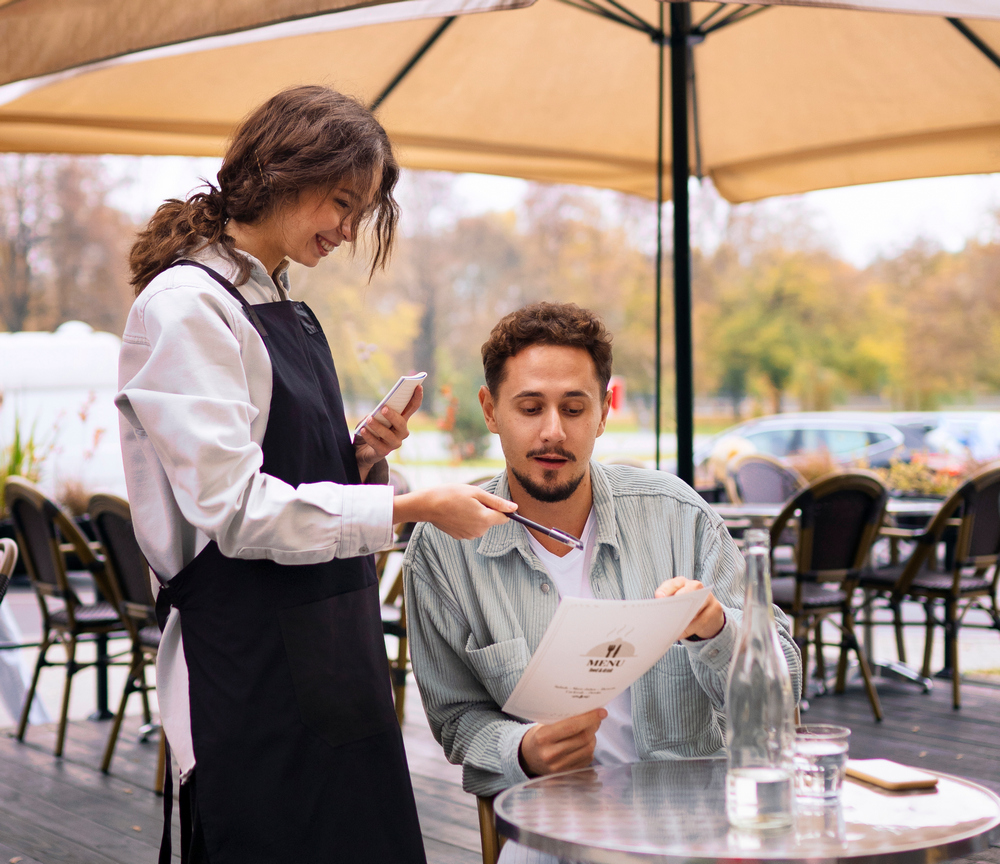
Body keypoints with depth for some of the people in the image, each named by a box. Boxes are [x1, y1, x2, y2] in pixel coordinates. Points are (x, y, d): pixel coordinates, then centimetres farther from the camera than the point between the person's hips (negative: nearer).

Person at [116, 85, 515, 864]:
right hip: (252, 660, -8)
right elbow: (234, 508, -19)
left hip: (330, 647, 8)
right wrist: (413, 508, -20)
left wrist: (360, 458, -1)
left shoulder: (285, 311, 15)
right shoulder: (186, 305, -11)